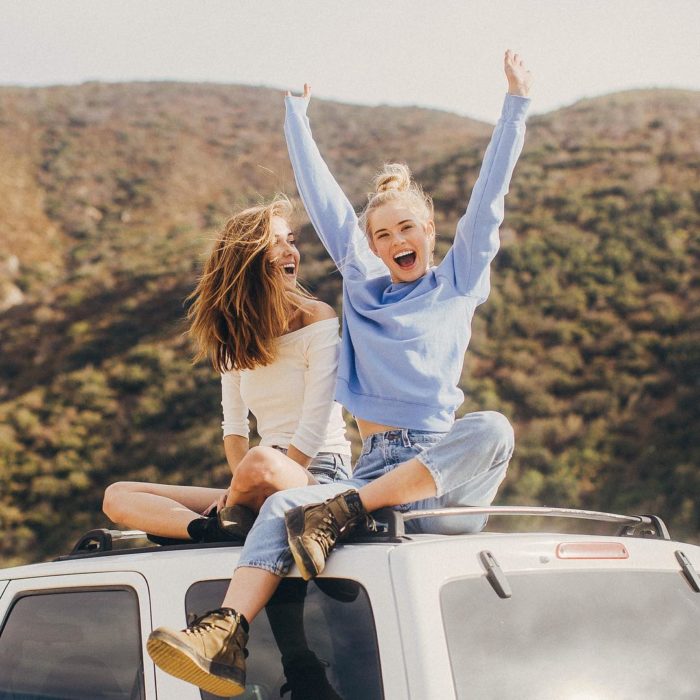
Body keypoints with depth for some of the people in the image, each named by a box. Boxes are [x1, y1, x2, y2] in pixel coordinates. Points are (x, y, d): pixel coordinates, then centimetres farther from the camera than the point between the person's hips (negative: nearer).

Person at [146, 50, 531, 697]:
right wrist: (298, 109, 19)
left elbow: (489, 196, 9)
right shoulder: (363, 282, 18)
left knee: (492, 429, -36)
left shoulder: (459, 282, 14)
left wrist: (517, 101, 6)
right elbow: (323, 198, 18)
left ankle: (344, 513, -34)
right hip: (376, 464, 2)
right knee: (283, 507, -27)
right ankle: (225, 640, -43)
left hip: (443, 471, -1)